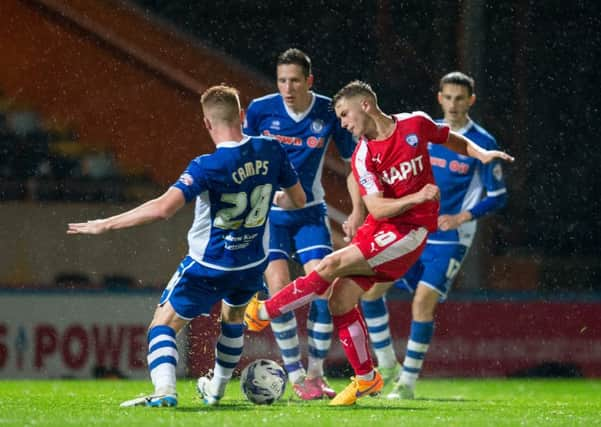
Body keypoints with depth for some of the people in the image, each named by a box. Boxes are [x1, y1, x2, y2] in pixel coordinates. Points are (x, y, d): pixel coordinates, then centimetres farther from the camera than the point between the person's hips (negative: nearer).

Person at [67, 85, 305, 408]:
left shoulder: (208, 167, -25)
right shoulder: (270, 151, -10)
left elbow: (164, 207, -34)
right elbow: (298, 199, 4)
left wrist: (105, 225, -27)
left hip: (209, 265, -5)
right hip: (254, 264, 5)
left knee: (164, 324, 6)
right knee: (233, 316, 34)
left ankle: (164, 390, -16)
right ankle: (216, 389, 44)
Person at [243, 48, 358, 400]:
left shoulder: (329, 112, -9)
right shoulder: (260, 110, -10)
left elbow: (352, 158, 4)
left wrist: (358, 210, 0)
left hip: (310, 212, 1)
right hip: (267, 213, -1)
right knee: (279, 290, -15)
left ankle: (315, 374, 4)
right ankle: (296, 377, -3)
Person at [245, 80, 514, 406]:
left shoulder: (415, 124, -5)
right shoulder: (362, 157, -2)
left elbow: (453, 140, 16)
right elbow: (377, 208, -10)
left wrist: (482, 154, -1)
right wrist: (417, 197, -25)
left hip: (410, 230, -4)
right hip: (378, 228, 4)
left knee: (332, 265, -18)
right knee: (340, 299, -4)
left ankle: (264, 312, -5)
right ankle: (365, 379, 11)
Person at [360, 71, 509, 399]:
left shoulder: (482, 144, -8)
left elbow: (498, 196, -6)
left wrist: (461, 218, -16)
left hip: (448, 239, -5)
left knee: (423, 303, -15)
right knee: (369, 288, -4)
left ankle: (407, 382, -3)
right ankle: (387, 368, 9)